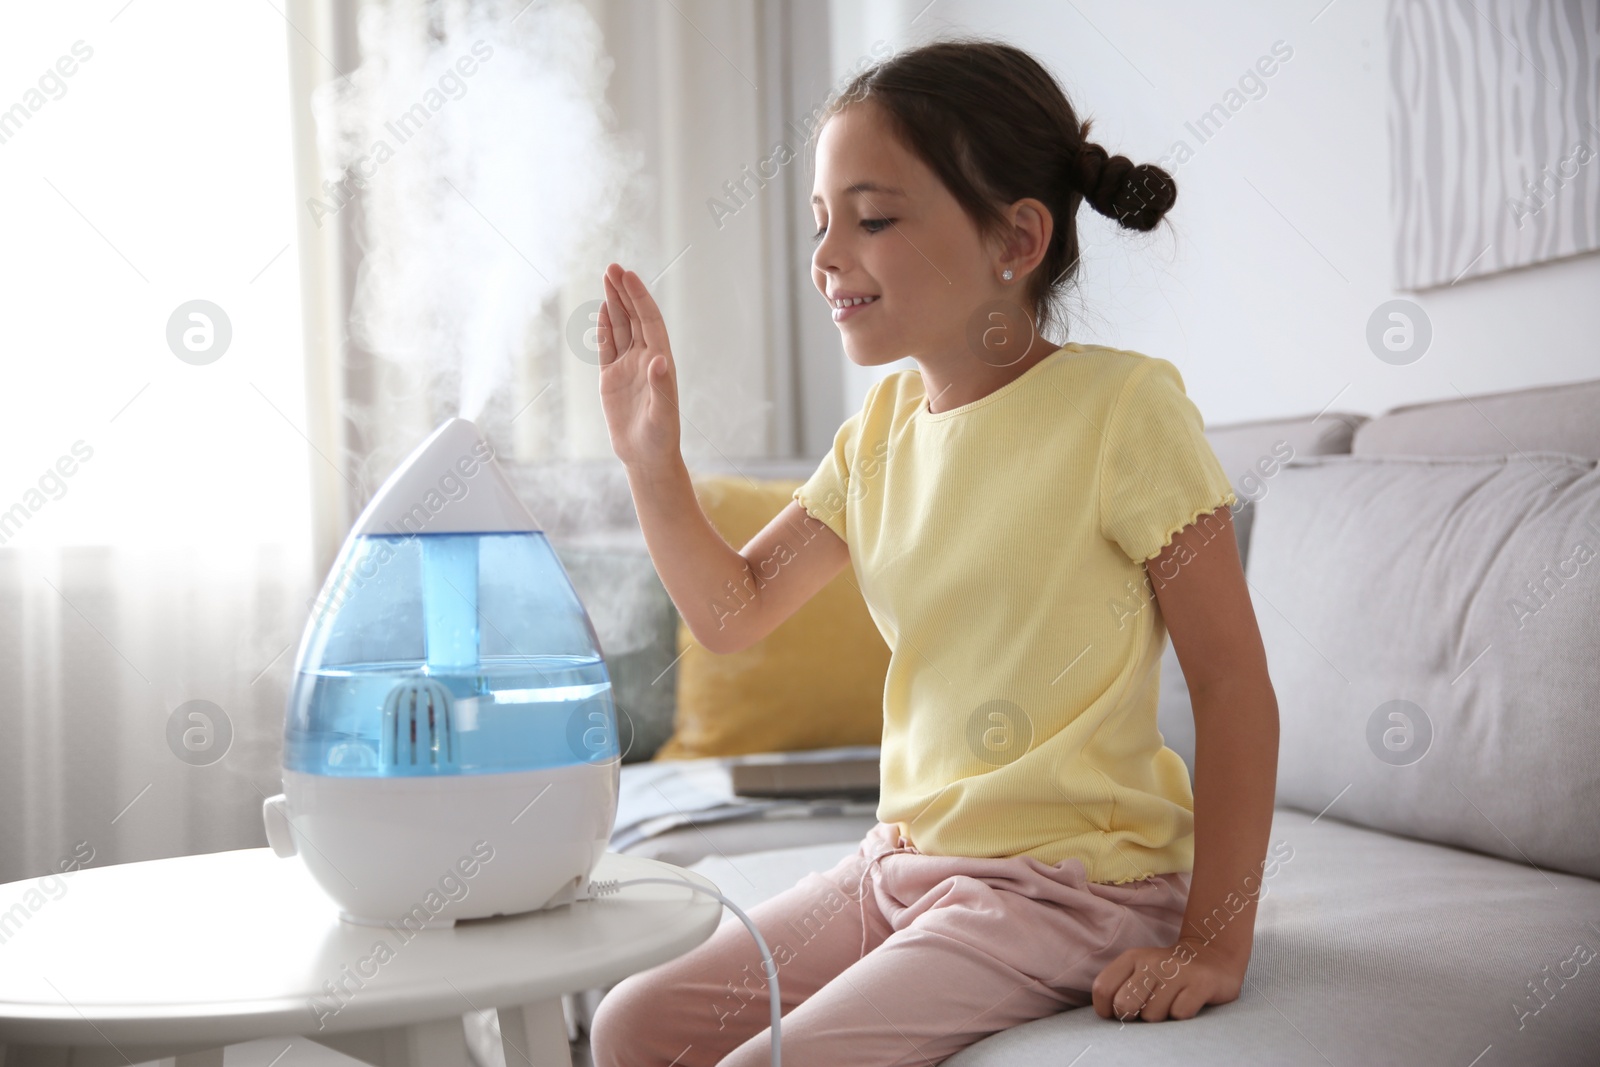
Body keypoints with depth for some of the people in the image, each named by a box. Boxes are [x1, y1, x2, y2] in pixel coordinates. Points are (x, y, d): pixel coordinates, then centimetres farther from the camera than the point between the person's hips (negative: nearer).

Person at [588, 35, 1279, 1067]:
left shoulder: (1121, 405, -15)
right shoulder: (882, 423, 5)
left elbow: (1234, 685, -14)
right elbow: (733, 610, 12)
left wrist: (1216, 943, -16)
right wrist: (651, 457, -2)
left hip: (1073, 885, -6)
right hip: (902, 858, 7)